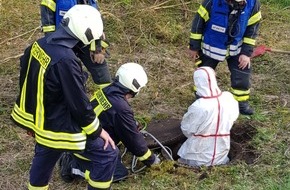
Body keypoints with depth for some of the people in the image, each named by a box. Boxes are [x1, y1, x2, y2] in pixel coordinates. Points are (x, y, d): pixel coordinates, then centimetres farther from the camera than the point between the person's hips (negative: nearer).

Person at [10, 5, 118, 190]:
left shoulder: (39, 44, -5)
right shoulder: (66, 60, -31)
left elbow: (27, 79, 9)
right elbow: (79, 104, -24)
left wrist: (33, 119, 22)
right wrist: (98, 131, -8)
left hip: (39, 118, 9)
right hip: (60, 126, -8)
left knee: (43, 159, 30)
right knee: (107, 155, 4)